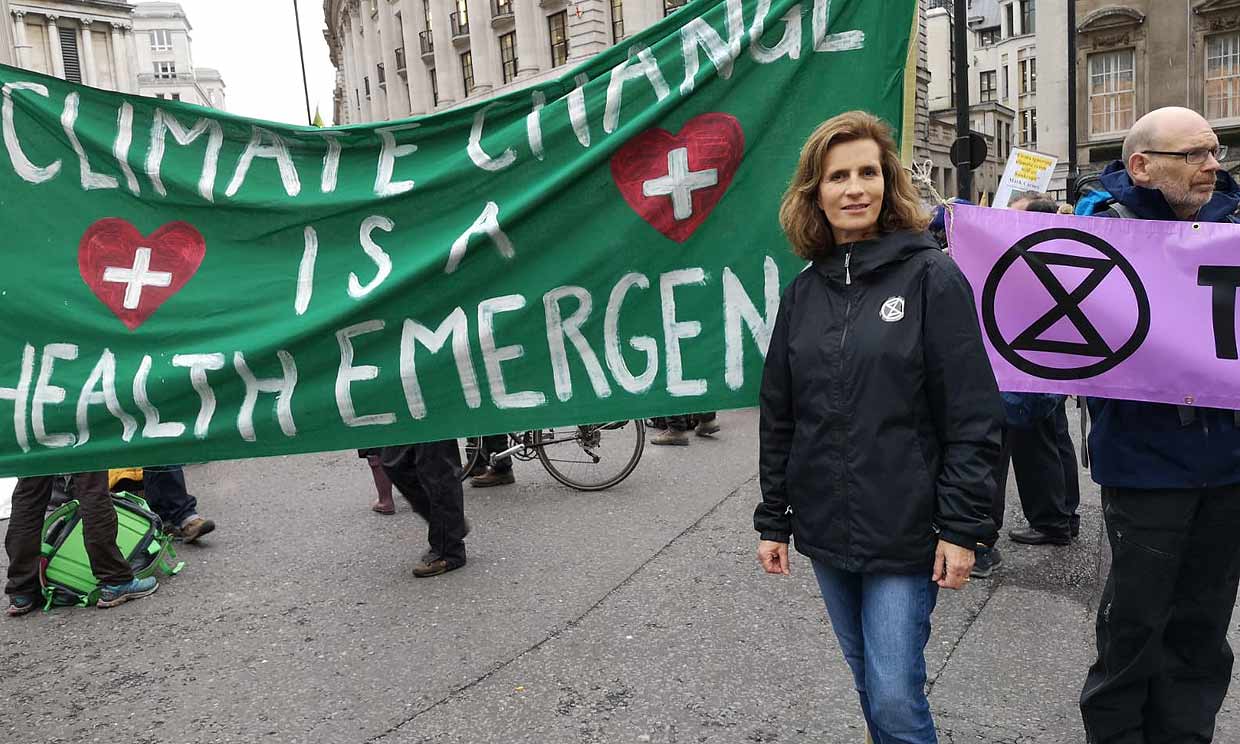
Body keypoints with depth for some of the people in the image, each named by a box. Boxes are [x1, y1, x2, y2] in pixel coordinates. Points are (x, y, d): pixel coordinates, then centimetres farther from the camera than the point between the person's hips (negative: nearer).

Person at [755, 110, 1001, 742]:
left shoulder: (932, 278, -7)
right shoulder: (803, 293, 5)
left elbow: (971, 416, -9)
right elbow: (778, 417, 9)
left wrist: (963, 527, -13)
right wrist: (773, 521, 9)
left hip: (906, 535, -4)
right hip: (825, 531, 5)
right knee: (869, 687, 18)